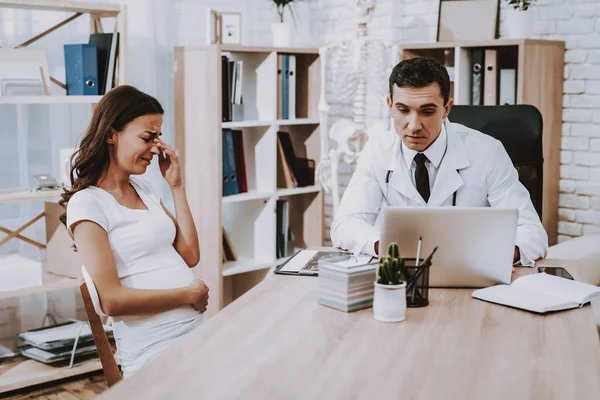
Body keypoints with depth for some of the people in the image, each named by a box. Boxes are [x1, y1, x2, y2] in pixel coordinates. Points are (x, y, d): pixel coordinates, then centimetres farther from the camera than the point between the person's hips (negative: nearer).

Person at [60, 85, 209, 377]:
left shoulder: (144, 188, 12)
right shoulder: (87, 204, -10)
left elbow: (190, 256, 9)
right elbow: (112, 299, -18)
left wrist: (176, 186, 5)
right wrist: (191, 293, -11)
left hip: (197, 330, 7)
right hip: (155, 353, -7)